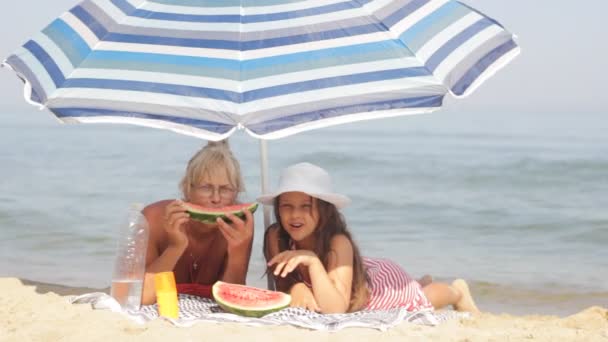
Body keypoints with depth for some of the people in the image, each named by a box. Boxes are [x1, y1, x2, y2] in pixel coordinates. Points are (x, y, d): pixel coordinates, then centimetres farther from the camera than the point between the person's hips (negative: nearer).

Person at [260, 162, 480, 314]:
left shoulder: (338, 244, -43)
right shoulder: (276, 237, -32)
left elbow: (335, 308, -50)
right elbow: (283, 285, -25)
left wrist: (312, 260, -59)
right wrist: (297, 288, -47)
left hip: (385, 282, -5)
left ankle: (457, 291, 59)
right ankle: (423, 283, 59)